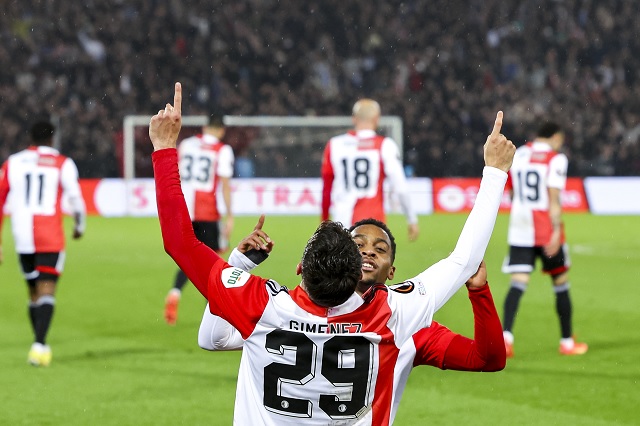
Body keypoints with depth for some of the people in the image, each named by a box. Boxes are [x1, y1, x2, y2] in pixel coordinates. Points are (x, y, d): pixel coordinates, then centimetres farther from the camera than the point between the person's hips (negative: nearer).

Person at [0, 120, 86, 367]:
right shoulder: (62, 164, 1)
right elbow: (75, 198, -5)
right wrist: (80, 226, 15)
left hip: (22, 238, 3)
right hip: (50, 239, -3)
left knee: (34, 293, 17)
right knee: (47, 291, -7)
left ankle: (39, 345, 21)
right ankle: (39, 344, -24)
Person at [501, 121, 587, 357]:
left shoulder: (518, 154, 10)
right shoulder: (556, 159, -6)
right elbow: (554, 198, -15)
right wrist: (556, 232, -17)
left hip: (519, 229, 4)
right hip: (547, 230, -4)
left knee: (518, 283, -4)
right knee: (561, 283, 11)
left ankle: (506, 334, -26)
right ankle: (567, 342, 19)